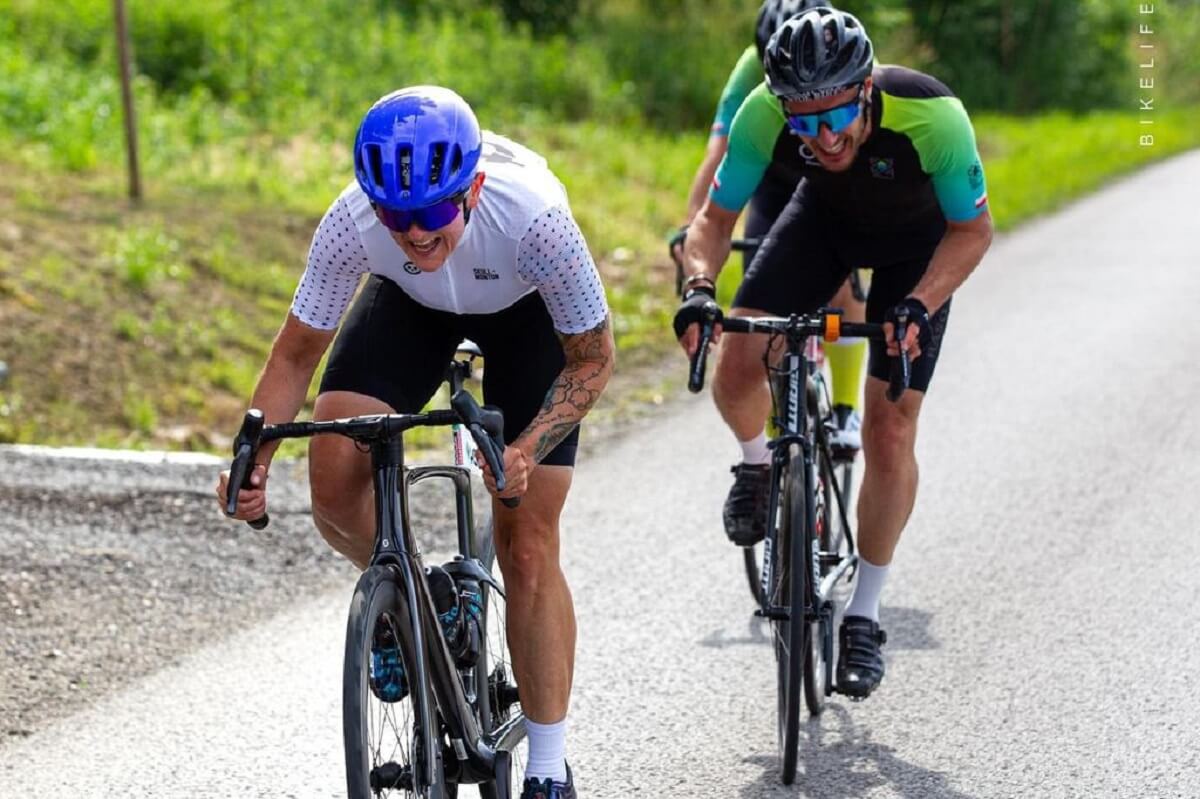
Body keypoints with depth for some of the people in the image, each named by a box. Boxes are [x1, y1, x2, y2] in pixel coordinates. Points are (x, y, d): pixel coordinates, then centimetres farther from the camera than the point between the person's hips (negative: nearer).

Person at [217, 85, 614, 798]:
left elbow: (593, 358, -25)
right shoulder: (352, 221, -35)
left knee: (528, 546, -8)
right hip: (412, 303, 2)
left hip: (528, 310, -2)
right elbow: (297, 352, -20)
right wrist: (253, 459, -35)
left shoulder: (534, 217, -41)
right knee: (334, 474, -22)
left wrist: (526, 451, -40)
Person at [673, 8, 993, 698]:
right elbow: (716, 218, -20)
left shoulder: (930, 114, -39)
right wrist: (699, 286, -41)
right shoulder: (765, 114, -33)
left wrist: (918, 306, -40)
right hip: (826, 218, 2)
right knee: (737, 367, -19)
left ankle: (864, 617, 5)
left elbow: (973, 230, -24)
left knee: (890, 430, -10)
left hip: (918, 238, -2)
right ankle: (758, 463, 16)